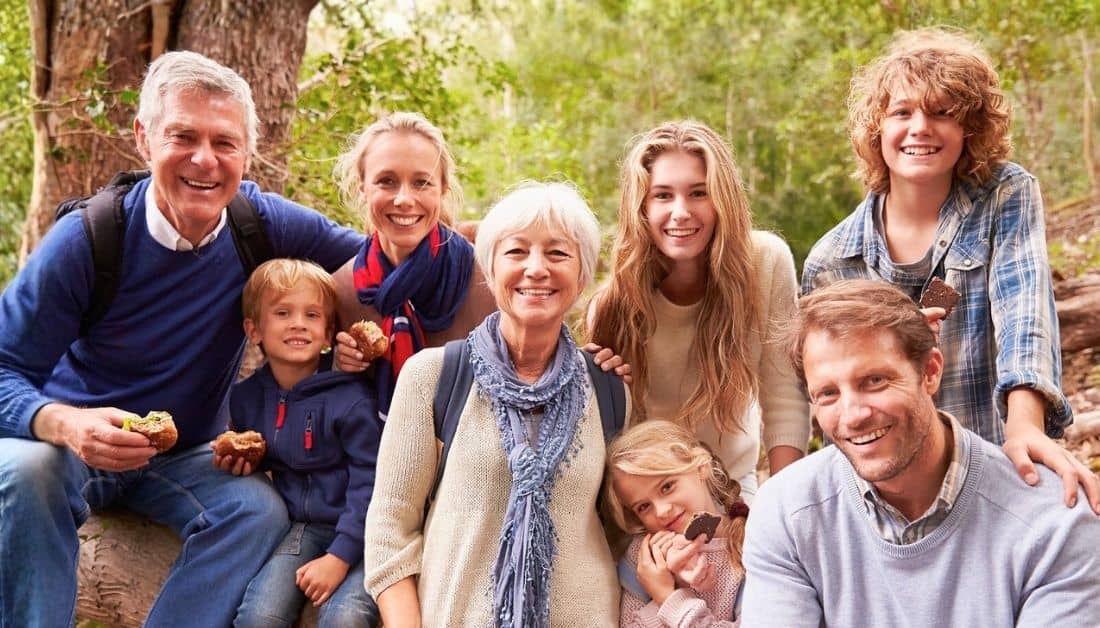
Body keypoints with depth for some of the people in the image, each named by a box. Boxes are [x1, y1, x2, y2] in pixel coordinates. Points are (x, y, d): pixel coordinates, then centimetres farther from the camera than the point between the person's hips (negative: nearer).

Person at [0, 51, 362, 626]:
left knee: (260, 510, -26)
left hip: (187, 459, 2)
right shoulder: (84, 240, -20)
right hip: (77, 445, -2)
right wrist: (65, 424, -39)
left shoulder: (260, 222, -11)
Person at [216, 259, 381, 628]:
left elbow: (368, 482, -15)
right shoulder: (247, 397, 5)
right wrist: (238, 461, 0)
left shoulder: (349, 398, -14)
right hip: (299, 525, 4)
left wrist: (339, 558, -19)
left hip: (355, 530, -4)